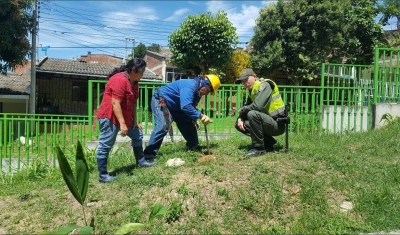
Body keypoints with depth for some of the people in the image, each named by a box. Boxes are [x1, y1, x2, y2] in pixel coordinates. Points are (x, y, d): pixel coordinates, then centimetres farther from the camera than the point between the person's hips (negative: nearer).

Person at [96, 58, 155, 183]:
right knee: (105, 145, -5)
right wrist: (122, 123, -28)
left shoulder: (133, 82, 9)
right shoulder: (119, 80, -22)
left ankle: (140, 161, 32)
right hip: (110, 117, -10)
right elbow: (115, 104, -26)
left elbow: (133, 103, 13)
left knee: (137, 135, 18)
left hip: (124, 117, 11)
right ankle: (102, 175, 3)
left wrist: (135, 121, 11)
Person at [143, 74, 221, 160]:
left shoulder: (197, 92, 3)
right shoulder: (190, 86, -30)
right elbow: (186, 106, -41)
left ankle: (194, 147, 28)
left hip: (174, 106, 10)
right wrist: (200, 115, -38)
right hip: (160, 101, -10)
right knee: (163, 126, -27)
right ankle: (148, 155, -24)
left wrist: (194, 120, -1)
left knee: (188, 124, 10)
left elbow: (190, 107, 13)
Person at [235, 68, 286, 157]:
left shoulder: (264, 85, -15)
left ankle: (259, 148, -16)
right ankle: (268, 142, 8)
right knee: (238, 124, 4)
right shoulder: (252, 90, 12)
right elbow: (246, 106, 13)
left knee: (252, 114, -32)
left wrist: (242, 110, -12)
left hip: (277, 124, -9)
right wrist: (240, 118, -7)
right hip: (268, 122, 9)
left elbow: (257, 106, -29)